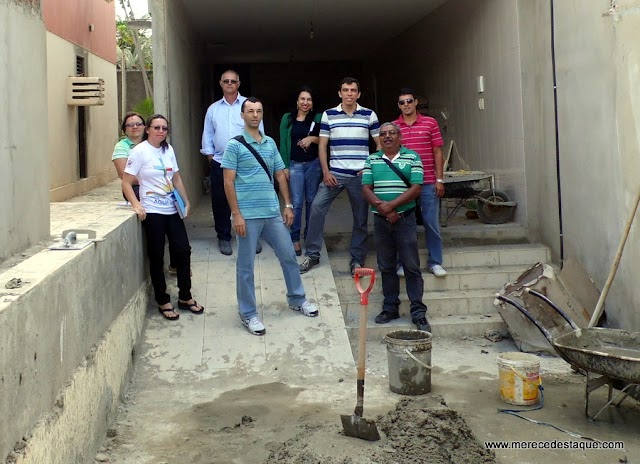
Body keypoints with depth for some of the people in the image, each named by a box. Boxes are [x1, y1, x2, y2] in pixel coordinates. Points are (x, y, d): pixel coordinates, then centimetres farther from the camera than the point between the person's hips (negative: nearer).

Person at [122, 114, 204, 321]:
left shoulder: (168, 149, 8)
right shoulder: (139, 151, -8)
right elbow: (126, 183, -10)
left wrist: (186, 201, 14)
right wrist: (136, 205, -22)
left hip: (172, 209, 6)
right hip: (152, 211, -5)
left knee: (183, 250, 5)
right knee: (157, 256, 3)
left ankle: (185, 297, 20)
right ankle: (163, 302, 14)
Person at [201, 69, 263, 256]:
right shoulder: (213, 109, 11)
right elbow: (207, 135, 13)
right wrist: (210, 156, 4)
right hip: (219, 163, 3)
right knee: (220, 202, 6)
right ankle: (224, 238, 19)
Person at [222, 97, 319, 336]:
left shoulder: (270, 143, 11)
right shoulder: (234, 145, -6)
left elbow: (280, 175, 16)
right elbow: (228, 182, -9)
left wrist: (288, 205, 11)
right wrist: (236, 214, -14)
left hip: (273, 213, 6)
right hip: (248, 215, -5)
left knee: (288, 255, 14)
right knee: (245, 265, 4)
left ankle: (297, 299, 33)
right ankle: (248, 314, 15)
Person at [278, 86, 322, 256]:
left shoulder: (318, 118, 3)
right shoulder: (288, 118, 3)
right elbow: (283, 144, 3)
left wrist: (312, 138, -15)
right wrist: (285, 167, -1)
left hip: (314, 164, 1)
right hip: (295, 165, -1)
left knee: (312, 201, 8)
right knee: (296, 202, -4)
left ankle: (310, 236, 21)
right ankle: (295, 239, 5)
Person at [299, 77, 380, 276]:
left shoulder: (369, 115, 4)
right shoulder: (328, 115, 4)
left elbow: (380, 144, 7)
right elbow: (322, 146, 4)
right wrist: (326, 172, -5)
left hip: (361, 175, 0)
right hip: (335, 173, 0)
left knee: (361, 218, 5)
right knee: (317, 207, -12)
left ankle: (357, 260, 18)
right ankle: (312, 255, 0)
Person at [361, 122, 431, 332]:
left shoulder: (412, 158, 2)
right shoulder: (372, 160, 10)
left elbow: (415, 189, -7)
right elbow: (366, 189, 2)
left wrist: (391, 205, -16)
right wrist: (383, 209, -13)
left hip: (405, 218, -3)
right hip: (380, 220, 3)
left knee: (412, 266, -2)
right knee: (386, 266, 9)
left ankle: (418, 313, 2)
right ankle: (390, 308, 19)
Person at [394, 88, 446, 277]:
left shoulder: (430, 123, 4)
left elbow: (437, 152, 5)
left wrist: (439, 179, 0)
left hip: (428, 182, -1)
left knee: (431, 222, 1)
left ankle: (435, 262, 11)